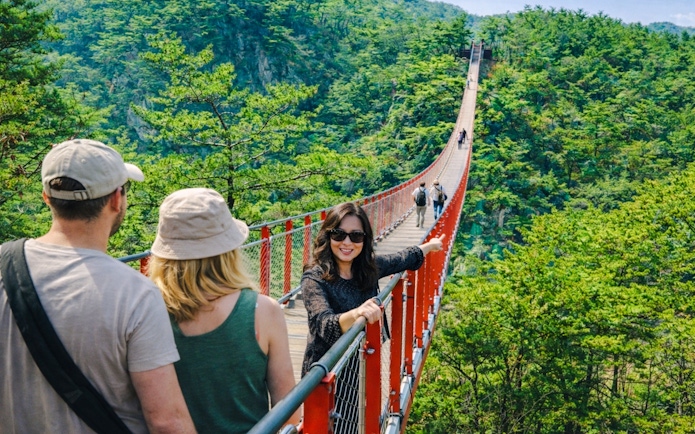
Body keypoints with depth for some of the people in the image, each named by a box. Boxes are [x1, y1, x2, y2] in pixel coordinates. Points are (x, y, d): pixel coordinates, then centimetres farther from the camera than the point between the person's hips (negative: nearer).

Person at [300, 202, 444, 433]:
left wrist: (430, 245, 31)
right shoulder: (315, 278, -20)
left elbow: (402, 259, 17)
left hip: (361, 368, 6)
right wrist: (356, 314, -53)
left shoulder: (369, 267, -3)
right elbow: (324, 325, -34)